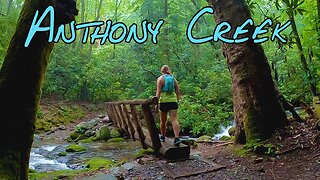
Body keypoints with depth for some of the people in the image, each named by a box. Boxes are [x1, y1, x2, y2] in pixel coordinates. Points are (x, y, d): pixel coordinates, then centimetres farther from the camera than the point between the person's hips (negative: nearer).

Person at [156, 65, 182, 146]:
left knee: (163, 121, 14)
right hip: (173, 101, 3)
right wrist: (177, 100, 23)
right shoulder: (174, 79, 11)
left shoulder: (160, 79, -2)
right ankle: (177, 138, -19)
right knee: (174, 120, -5)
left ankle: (163, 137, 29)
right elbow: (178, 92, 12)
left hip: (164, 101, -2)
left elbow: (158, 92, -11)